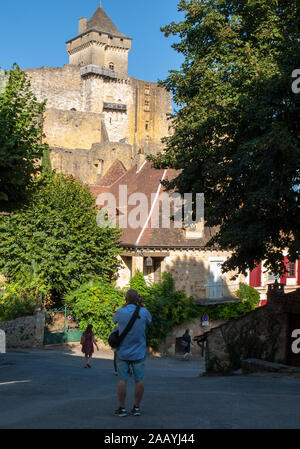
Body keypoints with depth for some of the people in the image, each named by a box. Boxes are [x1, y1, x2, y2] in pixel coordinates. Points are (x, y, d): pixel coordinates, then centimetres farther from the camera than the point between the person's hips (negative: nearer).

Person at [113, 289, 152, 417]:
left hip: (123, 352, -1)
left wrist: (126, 305, 10)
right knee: (139, 380, 7)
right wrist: (141, 305, 9)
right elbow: (149, 320, 14)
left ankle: (122, 408, 6)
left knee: (122, 380, 4)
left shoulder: (121, 312, -9)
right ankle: (136, 407, 11)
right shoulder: (143, 312, -7)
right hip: (139, 352, 1)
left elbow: (115, 319, 13)